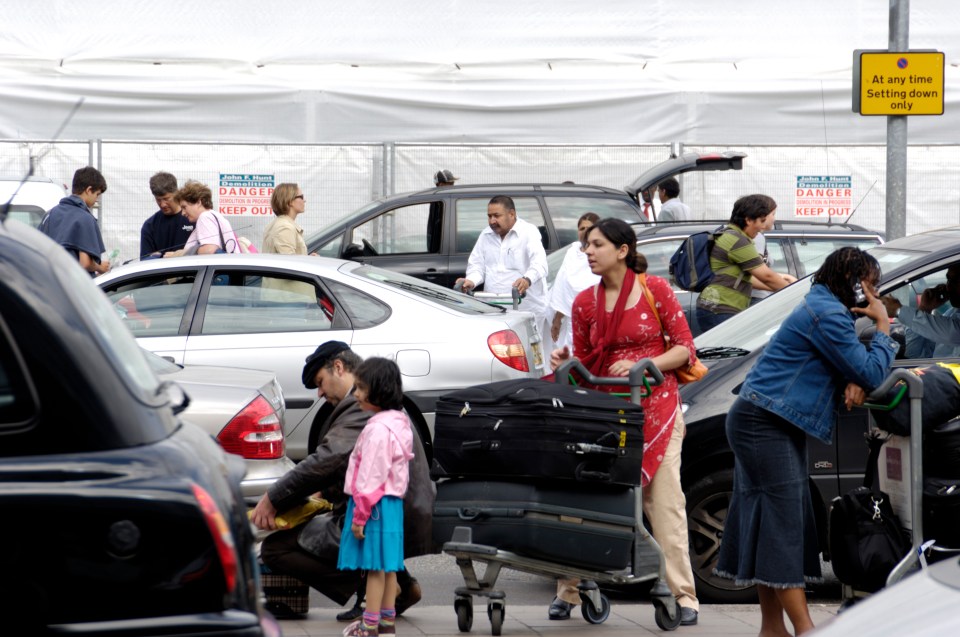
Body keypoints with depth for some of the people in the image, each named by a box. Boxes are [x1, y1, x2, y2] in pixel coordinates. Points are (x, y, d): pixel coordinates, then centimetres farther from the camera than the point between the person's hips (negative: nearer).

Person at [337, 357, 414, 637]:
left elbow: (370, 476, -20)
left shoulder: (378, 429, -19)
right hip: (393, 501, 10)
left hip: (376, 503, -10)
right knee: (387, 565, 15)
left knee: (375, 565, -6)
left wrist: (360, 515, -17)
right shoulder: (399, 422, 13)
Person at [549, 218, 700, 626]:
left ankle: (683, 597, 0)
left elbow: (684, 348, -2)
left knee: (664, 504, -5)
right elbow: (584, 363, 12)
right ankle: (569, 592, 6)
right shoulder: (585, 302, 6)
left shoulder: (655, 290, -2)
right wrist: (564, 363, -10)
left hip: (655, 406, -3)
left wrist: (641, 365, -16)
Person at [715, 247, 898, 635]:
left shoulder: (824, 308, 16)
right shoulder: (828, 315, -17)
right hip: (764, 425, -11)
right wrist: (883, 326, -3)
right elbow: (872, 373, -16)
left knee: (771, 523, 10)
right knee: (784, 521, -12)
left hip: (767, 425, 11)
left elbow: (854, 367, 19)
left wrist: (852, 383, -4)